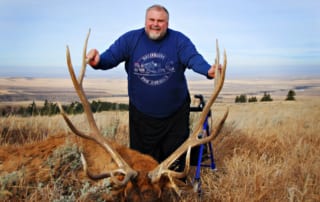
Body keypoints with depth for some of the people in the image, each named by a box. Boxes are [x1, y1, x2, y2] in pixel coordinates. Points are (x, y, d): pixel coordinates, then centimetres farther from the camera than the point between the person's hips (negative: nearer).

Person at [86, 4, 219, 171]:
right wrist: (98, 61, -39)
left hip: (175, 113, 0)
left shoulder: (179, 40, -9)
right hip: (141, 114, 1)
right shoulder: (130, 39, -6)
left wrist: (208, 70, -45)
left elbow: (193, 58, -22)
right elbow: (111, 56, -14)